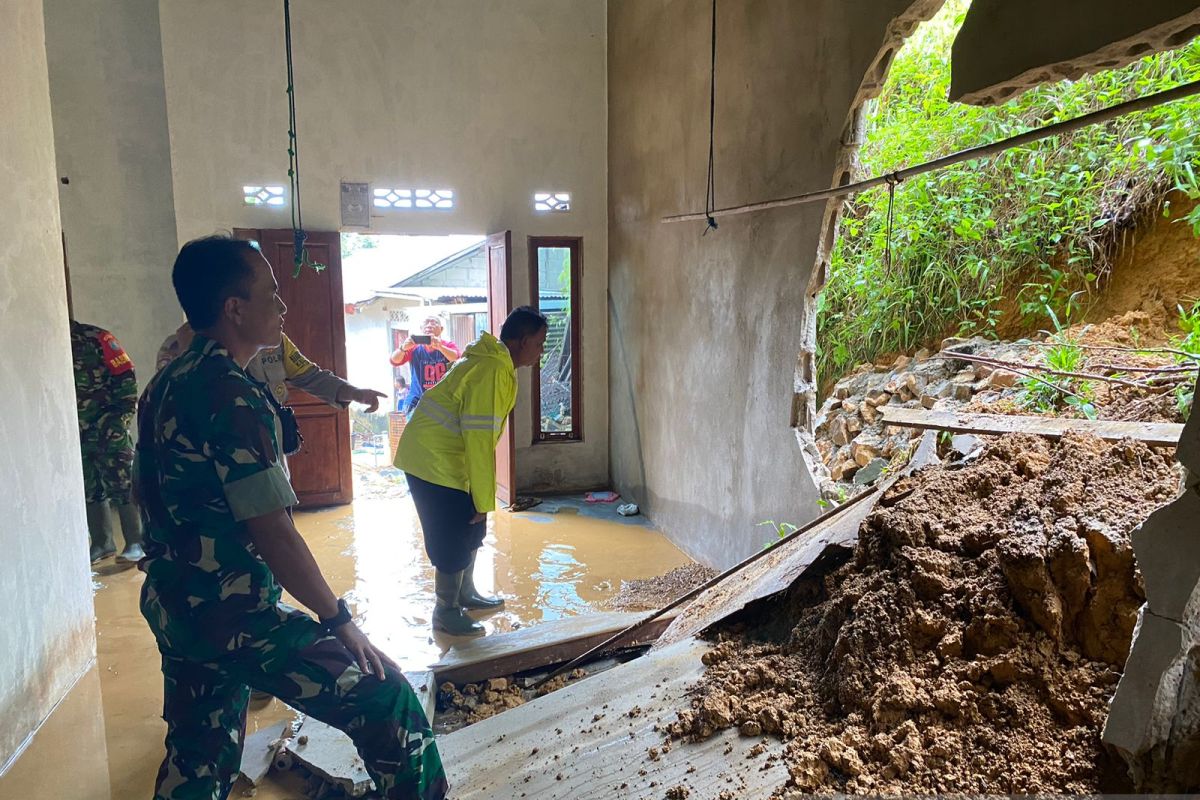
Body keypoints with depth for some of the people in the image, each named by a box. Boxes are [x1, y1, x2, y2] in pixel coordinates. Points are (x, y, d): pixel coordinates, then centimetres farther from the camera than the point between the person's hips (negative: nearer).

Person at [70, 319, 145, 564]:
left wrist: (120, 418, -14)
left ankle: (136, 543, 2)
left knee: (123, 485, -4)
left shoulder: (97, 338, -8)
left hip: (109, 430, -6)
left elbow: (125, 377, -11)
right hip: (77, 434, 6)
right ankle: (101, 543, 23)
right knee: (89, 491, 12)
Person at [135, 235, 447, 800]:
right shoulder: (231, 394, -21)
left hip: (169, 605, 10)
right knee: (388, 704, -5)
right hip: (231, 614, -10)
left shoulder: (164, 384, 8)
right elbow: (272, 532, -23)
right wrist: (339, 620, -16)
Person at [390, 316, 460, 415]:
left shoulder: (448, 345, -3)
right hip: (417, 400, 0)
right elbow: (395, 361, -13)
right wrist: (403, 348, -36)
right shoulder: (414, 348, -1)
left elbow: (457, 359, -24)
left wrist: (440, 347, -44)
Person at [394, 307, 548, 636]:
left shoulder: (495, 365, 9)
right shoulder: (493, 371, -23)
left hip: (441, 455, 10)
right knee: (453, 537, -2)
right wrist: (484, 501, -19)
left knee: (471, 528, 17)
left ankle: (465, 594, 32)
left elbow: (481, 435, 15)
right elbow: (480, 440, -25)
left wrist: (482, 500, 17)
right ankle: (445, 612, 13)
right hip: (433, 459, -10)